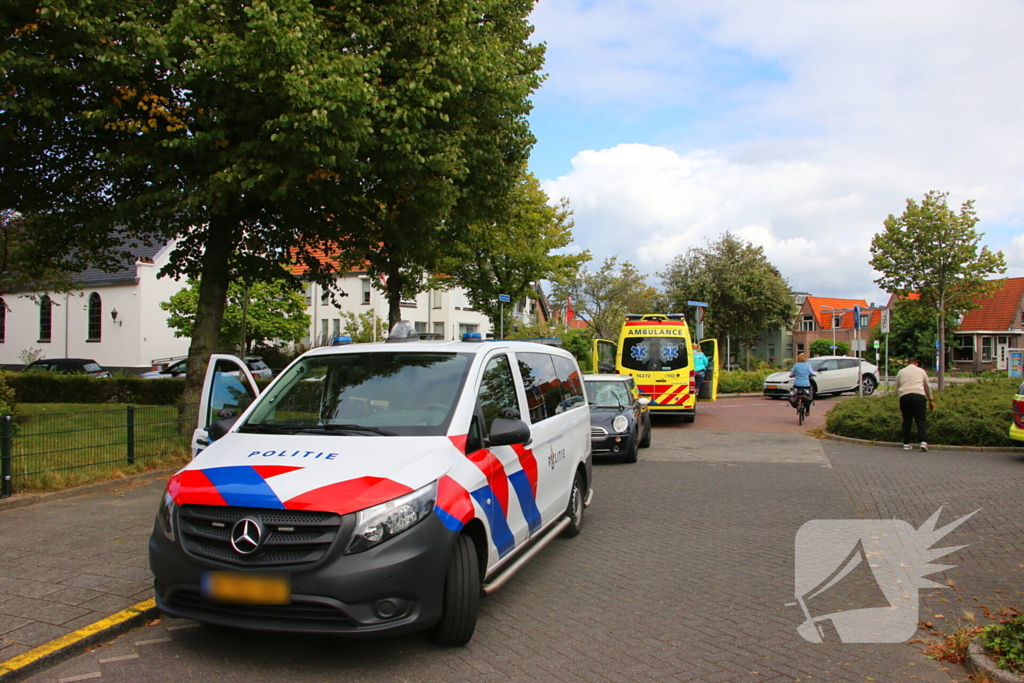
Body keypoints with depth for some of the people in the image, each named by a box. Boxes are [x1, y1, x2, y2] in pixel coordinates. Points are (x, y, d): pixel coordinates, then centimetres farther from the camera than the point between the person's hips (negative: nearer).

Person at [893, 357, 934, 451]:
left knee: (907, 420, 8)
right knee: (921, 420, -1)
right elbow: (927, 386, 26)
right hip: (919, 396, -1)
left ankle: (906, 443, 8)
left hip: (904, 396, 1)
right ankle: (924, 441, -16)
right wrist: (930, 398, 41)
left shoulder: (901, 372, 17)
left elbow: (896, 388, 18)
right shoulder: (921, 371, 16)